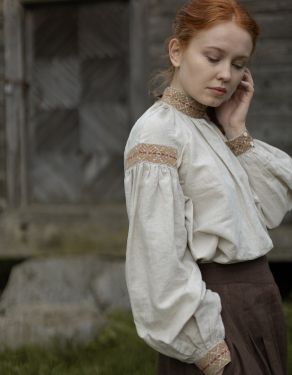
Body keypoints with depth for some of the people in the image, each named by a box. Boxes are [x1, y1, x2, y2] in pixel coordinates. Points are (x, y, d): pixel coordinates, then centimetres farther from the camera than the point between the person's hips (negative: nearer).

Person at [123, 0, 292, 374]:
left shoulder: (213, 129, 8)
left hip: (258, 310, 8)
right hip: (212, 315, -8)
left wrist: (237, 134, -2)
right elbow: (161, 264, -20)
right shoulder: (157, 133, -15)